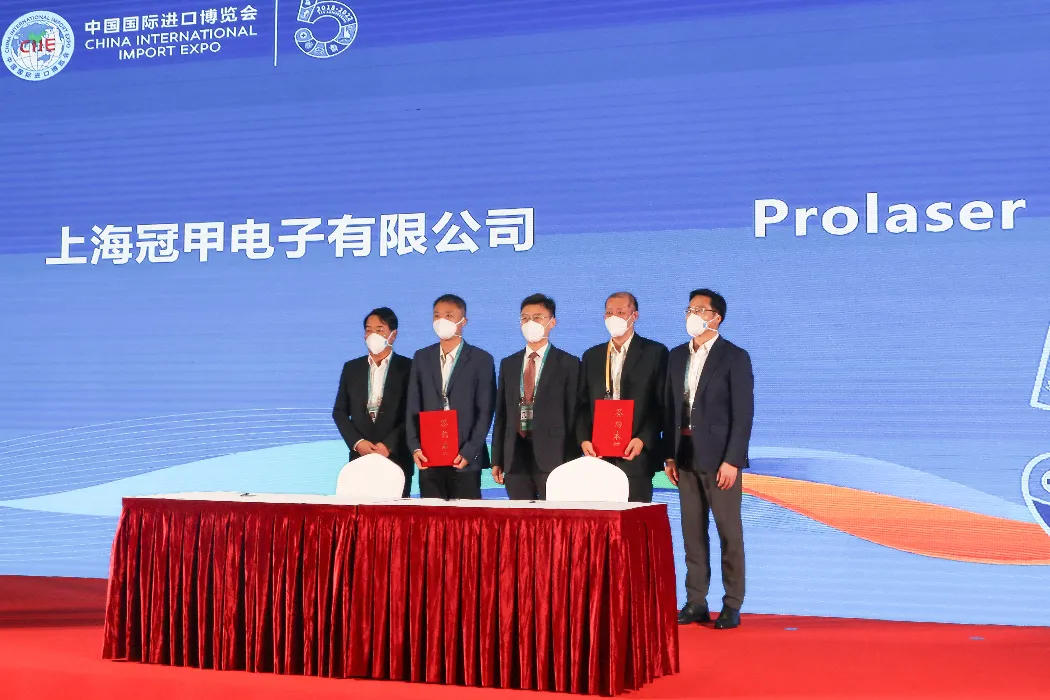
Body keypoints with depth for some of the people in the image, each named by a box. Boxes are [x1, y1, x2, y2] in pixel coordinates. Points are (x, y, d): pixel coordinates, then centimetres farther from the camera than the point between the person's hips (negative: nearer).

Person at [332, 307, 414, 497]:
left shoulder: (408, 368, 1)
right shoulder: (351, 368, 12)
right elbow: (340, 411, 11)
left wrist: (389, 445, -12)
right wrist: (357, 442, -4)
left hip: (396, 458, -3)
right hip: (360, 458, 3)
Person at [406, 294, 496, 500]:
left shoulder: (481, 360, 1)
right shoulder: (421, 358, 11)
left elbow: (485, 412, -3)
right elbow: (413, 408, 9)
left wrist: (469, 452, -12)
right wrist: (414, 447, -3)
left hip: (464, 460, -3)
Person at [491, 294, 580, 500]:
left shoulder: (568, 364, 2)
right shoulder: (508, 364, 15)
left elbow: (573, 415, -1)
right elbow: (501, 415, 15)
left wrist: (572, 464, -7)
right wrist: (497, 460, 9)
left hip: (552, 457, -4)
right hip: (515, 458, 4)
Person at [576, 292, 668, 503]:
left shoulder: (654, 353, 3)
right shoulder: (592, 356, 17)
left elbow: (662, 405, -1)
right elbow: (582, 405, 14)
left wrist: (643, 440, -13)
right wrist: (584, 439, -2)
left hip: (636, 455, -3)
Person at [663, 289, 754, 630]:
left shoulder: (735, 357, -6)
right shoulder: (677, 356, 12)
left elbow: (743, 413, -10)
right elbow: (669, 407, 13)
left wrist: (732, 461, -15)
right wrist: (669, 455, 6)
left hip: (719, 457, -5)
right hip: (686, 457, 6)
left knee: (729, 532, 0)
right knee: (693, 532, 8)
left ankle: (732, 605, 7)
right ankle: (695, 602, 14)